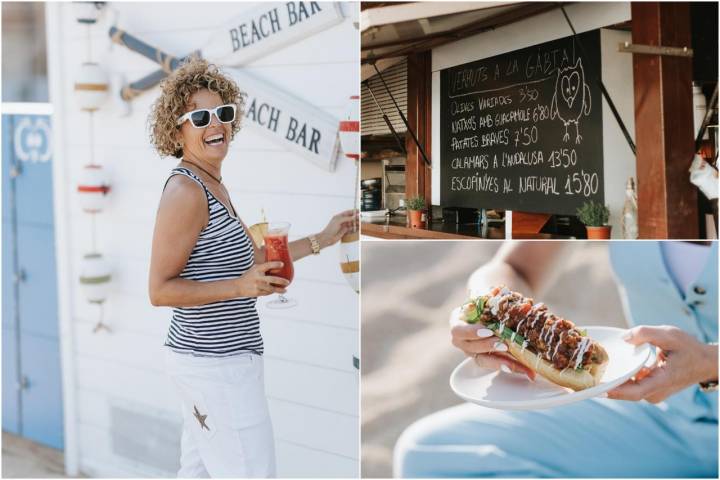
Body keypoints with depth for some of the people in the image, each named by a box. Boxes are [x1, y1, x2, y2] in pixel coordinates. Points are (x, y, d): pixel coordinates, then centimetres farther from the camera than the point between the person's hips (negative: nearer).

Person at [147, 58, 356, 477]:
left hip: (206, 359, 10)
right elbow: (160, 290, -18)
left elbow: (252, 257, 20)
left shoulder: (214, 187, 12)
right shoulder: (185, 191, -17)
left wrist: (322, 239, 18)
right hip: (218, 364, -10)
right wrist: (240, 287, -26)